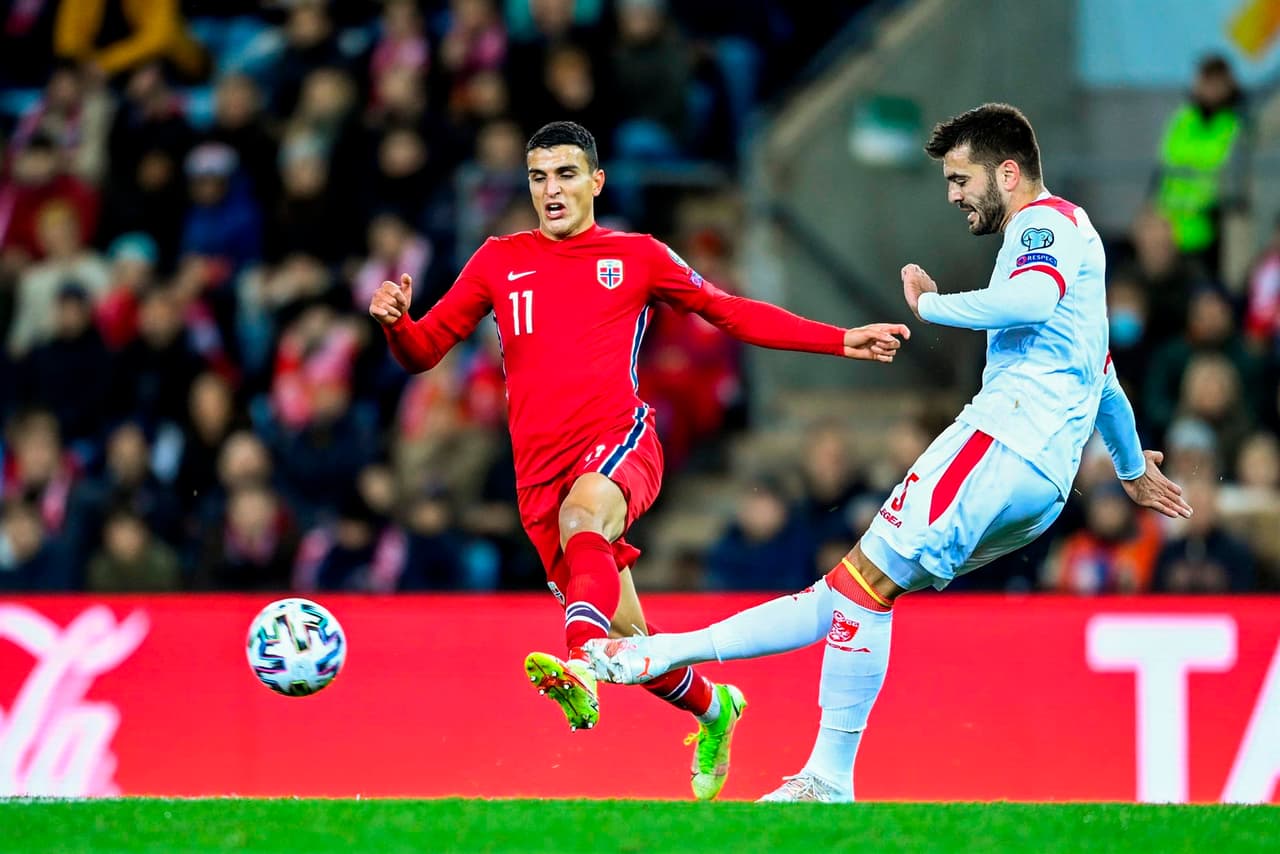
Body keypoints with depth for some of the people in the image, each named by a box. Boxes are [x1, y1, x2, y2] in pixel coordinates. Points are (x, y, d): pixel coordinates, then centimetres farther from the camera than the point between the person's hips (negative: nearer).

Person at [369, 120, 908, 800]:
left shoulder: (637, 257, 12)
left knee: (581, 517, -39)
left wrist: (842, 341, 15)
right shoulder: (499, 261, 15)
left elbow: (731, 312, 21)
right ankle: (712, 709, 32)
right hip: (541, 473, 3)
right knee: (625, 638, 3)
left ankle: (579, 668, -62)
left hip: (620, 443, -3)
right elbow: (423, 351, 14)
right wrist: (396, 322, -10)